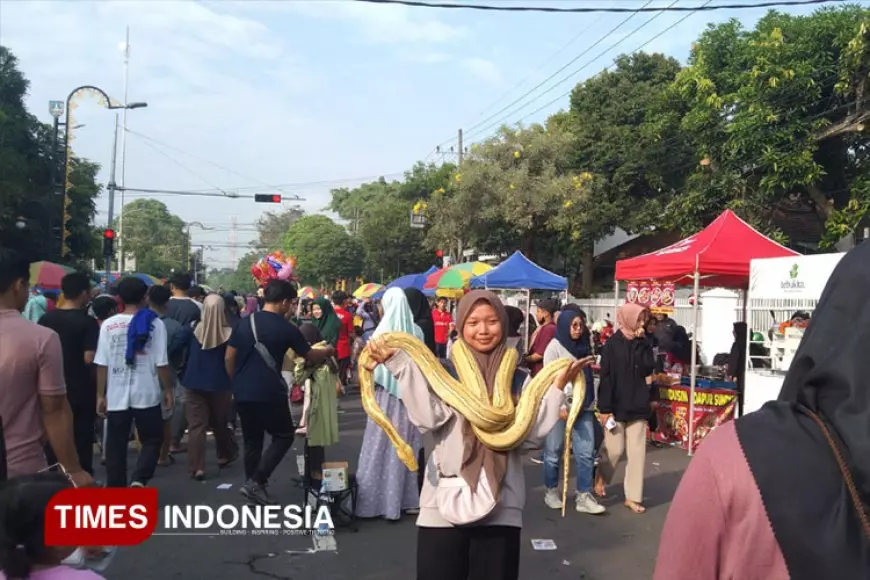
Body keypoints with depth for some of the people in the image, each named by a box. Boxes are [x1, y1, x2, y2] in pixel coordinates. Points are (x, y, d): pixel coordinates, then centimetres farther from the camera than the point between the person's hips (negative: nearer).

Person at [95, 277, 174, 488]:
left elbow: (101, 364, 0)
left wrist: (100, 395, 7)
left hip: (116, 396, 2)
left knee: (116, 445, 11)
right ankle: (139, 480, -7)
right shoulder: (154, 324, -6)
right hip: (146, 394, -2)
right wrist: (168, 389, 4)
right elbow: (161, 363, -7)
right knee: (152, 440, 12)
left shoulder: (108, 325, 1)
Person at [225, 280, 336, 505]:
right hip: (269, 393, -5)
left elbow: (229, 358, 8)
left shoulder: (244, 323, 6)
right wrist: (328, 351, 25)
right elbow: (310, 356, 6)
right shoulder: (286, 328, -6)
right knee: (283, 437, 10)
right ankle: (256, 482, -1)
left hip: (243, 393, 6)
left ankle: (253, 486, 21)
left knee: (252, 442, 16)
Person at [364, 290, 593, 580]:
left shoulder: (518, 378, 7)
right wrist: (398, 364, -19)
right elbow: (427, 418, -15)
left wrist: (558, 386, -9)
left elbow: (534, 429, -3)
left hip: (501, 507, 2)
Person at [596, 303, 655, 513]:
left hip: (638, 406, 4)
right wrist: (604, 408, -14)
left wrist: (642, 344, -11)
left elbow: (649, 368, -4)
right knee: (614, 449, 4)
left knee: (637, 451, 3)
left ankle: (632, 496, 11)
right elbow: (606, 378, -11)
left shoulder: (643, 344, 7)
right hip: (616, 406, -4)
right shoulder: (613, 344, -8)